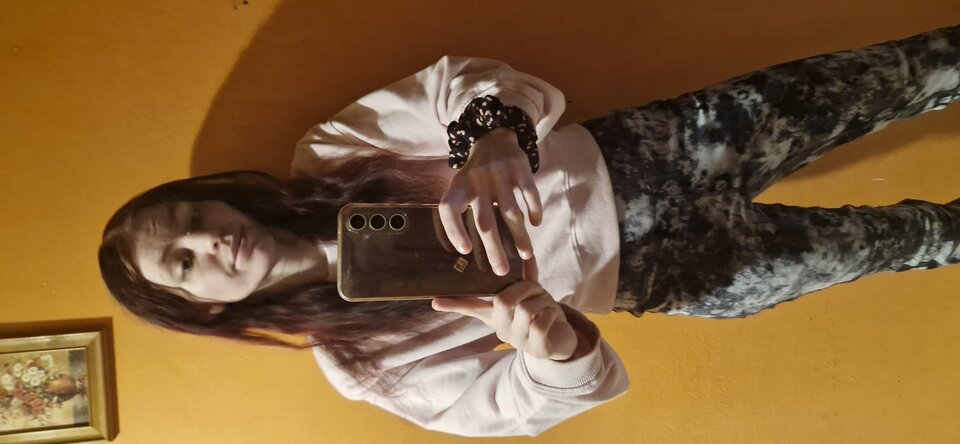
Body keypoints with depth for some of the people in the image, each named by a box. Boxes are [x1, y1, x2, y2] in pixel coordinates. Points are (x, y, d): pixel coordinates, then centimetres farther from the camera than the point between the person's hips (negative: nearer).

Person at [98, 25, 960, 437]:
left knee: (846, 91, 8)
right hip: (648, 271, -1)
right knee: (874, 244, 9)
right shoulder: (360, 359, -11)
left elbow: (459, 82, -19)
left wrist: (494, 134, -43)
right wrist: (546, 332, -39)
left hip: (626, 158, 2)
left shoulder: (326, 157, -9)